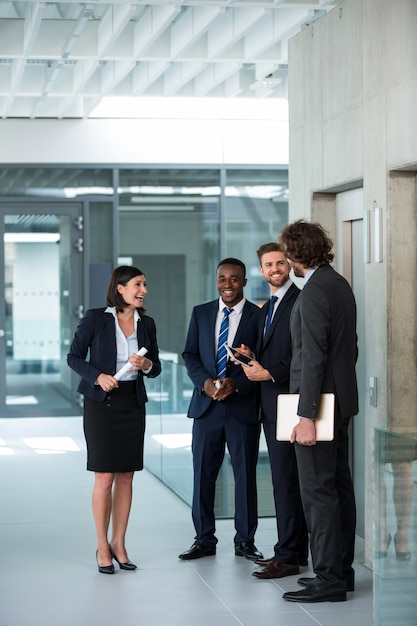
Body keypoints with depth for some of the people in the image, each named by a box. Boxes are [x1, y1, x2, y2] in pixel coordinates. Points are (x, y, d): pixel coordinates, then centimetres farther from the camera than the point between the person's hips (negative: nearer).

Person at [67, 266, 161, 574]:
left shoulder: (147, 323, 6)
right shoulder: (95, 318, -7)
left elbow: (156, 368, 12)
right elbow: (74, 356, -1)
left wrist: (146, 364, -10)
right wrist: (97, 376, -16)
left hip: (133, 404, 4)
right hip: (101, 402, -4)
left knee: (126, 477, 6)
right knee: (104, 477, -4)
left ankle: (119, 544, 16)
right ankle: (102, 547, 7)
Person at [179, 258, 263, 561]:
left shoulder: (259, 316, -1)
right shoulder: (201, 313, 10)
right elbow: (190, 355, 8)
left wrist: (236, 384, -16)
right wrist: (204, 382, -9)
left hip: (243, 405, -3)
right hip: (207, 405, 3)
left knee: (245, 474, 4)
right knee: (203, 473, 5)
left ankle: (245, 541, 15)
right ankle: (204, 539, 15)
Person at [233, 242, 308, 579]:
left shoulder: (300, 301, -11)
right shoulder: (267, 308, 20)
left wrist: (269, 373, -16)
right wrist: (252, 357, 6)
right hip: (271, 402, 10)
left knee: (287, 477, -8)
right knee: (284, 477, 11)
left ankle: (288, 555, -4)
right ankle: (295, 550, 17)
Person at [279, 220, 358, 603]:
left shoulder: (314, 292, -18)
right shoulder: (340, 285, 12)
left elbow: (313, 356, -23)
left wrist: (307, 416, -24)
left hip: (320, 402, -10)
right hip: (340, 400, 10)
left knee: (318, 490, -7)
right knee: (339, 486, 13)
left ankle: (328, 579, -4)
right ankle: (341, 569, 20)